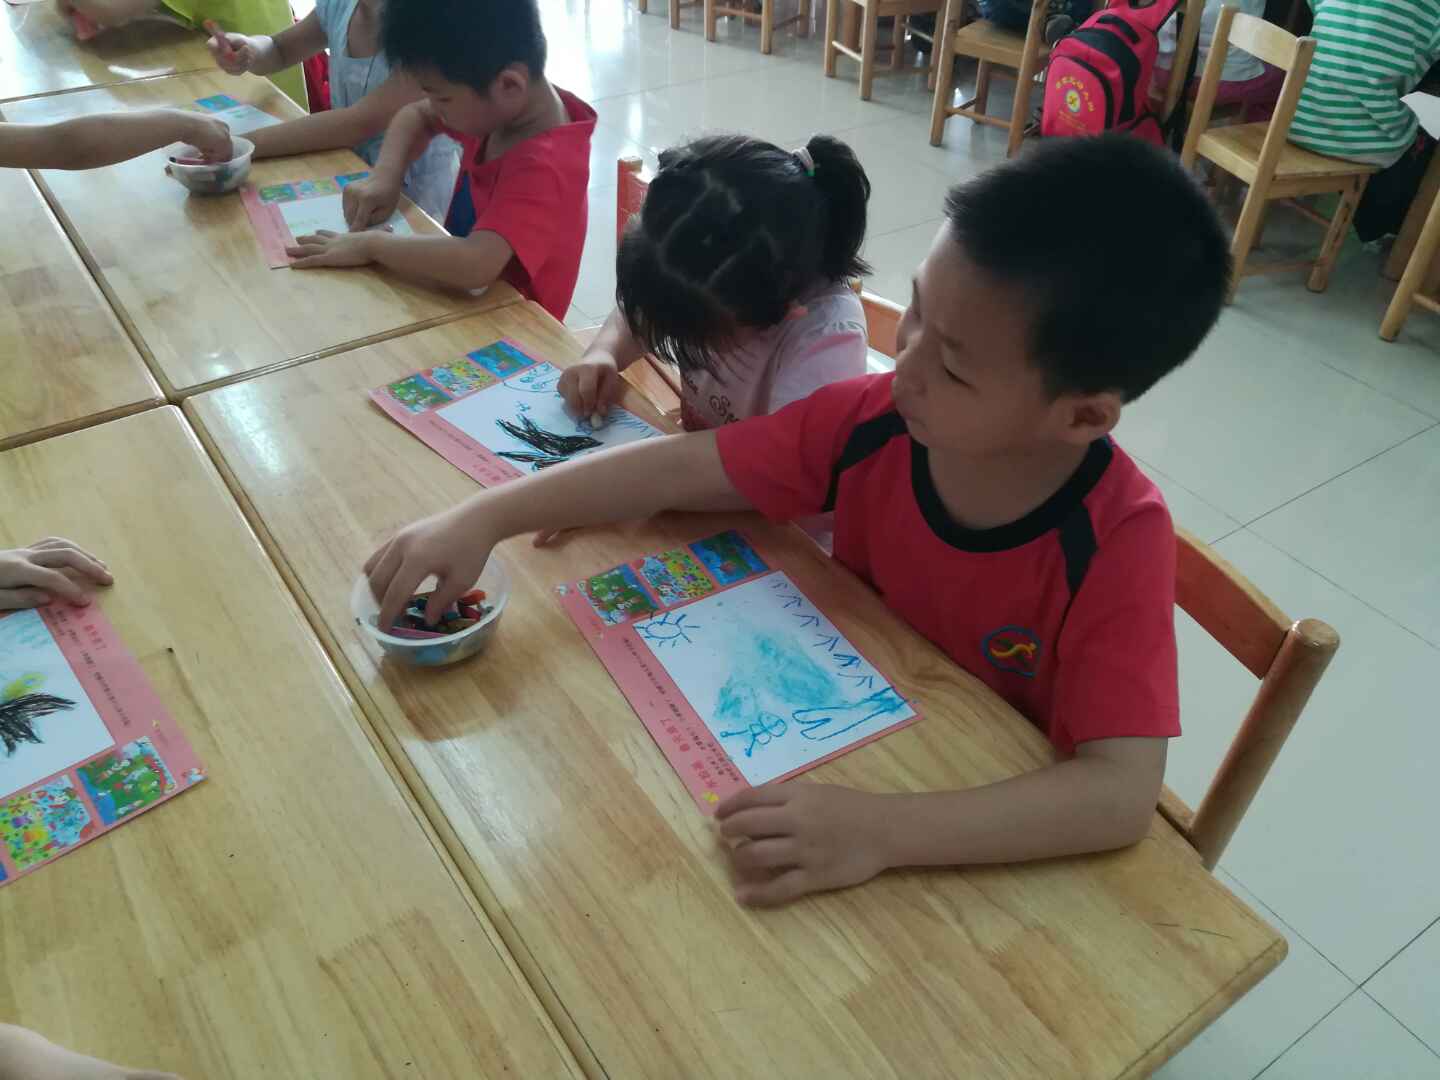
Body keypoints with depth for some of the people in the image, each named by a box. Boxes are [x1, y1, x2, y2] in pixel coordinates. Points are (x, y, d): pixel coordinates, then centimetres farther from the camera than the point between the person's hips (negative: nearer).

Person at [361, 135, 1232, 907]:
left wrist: (881, 830, -46)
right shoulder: (872, 422, -17)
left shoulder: (1118, 542, -28)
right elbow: (675, 468, -12)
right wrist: (482, 518, -21)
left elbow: (1121, 793, -35)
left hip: (998, 843, -3)